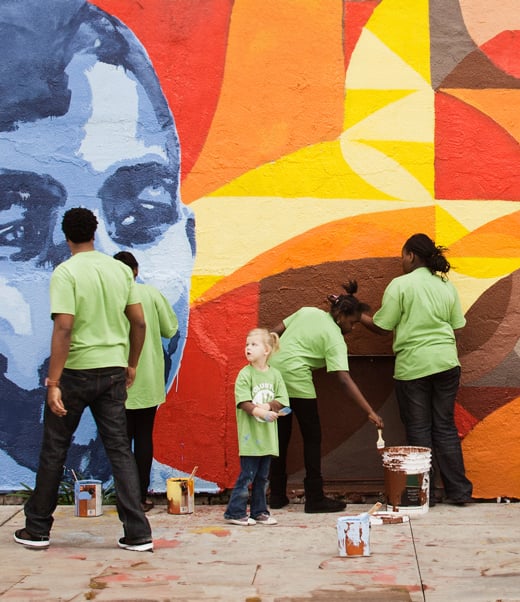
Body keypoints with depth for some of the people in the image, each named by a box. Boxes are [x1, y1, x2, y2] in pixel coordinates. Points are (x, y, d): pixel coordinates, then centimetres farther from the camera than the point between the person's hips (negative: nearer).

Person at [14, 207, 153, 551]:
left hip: (76, 370, -4)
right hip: (113, 370, 4)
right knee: (120, 449, 7)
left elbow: (64, 328, -19)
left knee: (54, 450, 10)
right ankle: (138, 534, 3)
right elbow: (139, 322, 5)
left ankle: (37, 530, 20)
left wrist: (53, 382, -18)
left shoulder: (66, 273, -11)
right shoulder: (121, 269, 4)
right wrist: (131, 365, 17)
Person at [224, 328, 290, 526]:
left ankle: (259, 512, 21)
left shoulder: (274, 374, 6)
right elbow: (244, 403, -15)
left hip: (267, 434, 5)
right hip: (250, 433, -4)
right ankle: (235, 512, 4)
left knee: (262, 477, 11)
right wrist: (261, 412, -28)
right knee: (247, 475, -4)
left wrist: (267, 406, -16)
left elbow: (281, 401, 2)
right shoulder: (245, 374, -7)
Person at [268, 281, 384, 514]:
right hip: (295, 379, -7)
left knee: (281, 436, 16)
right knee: (312, 438, 5)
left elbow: (275, 332, 13)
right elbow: (345, 380, -15)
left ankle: (277, 496, 21)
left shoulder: (307, 311, 14)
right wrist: (371, 413, -17)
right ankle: (315, 499, 6)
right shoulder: (334, 338, -6)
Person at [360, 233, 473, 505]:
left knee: (419, 430, 5)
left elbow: (380, 326, -5)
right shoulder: (447, 286, 9)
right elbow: (455, 327, 11)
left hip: (413, 365, -4)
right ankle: (459, 490, 11)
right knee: (445, 427, 11)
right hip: (446, 363, 4)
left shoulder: (400, 285, -7)